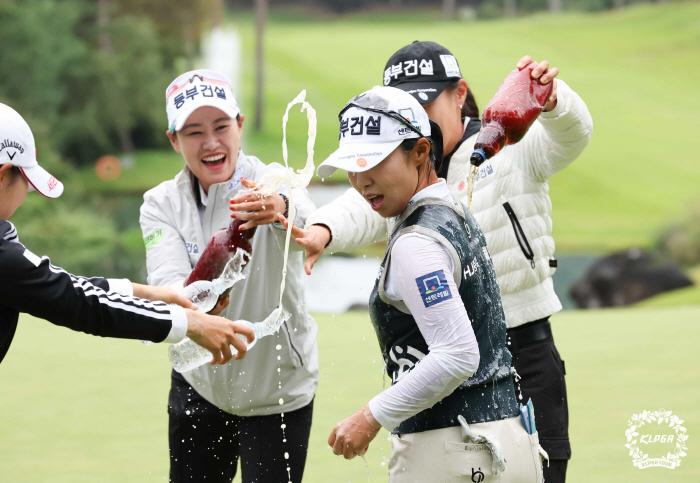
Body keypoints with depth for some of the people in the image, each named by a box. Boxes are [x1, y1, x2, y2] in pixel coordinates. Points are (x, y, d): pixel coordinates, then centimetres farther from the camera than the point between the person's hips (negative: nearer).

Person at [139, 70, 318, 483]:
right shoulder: (162, 204, -6)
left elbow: (305, 219, -38)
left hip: (278, 392, -3)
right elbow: (166, 280, -23)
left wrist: (280, 208, -63)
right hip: (199, 386, 3)